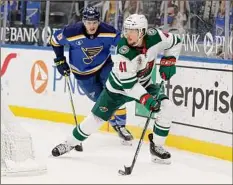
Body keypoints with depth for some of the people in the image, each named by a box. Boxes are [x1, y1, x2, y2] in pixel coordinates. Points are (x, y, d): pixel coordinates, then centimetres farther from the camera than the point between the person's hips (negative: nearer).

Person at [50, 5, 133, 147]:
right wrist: (60, 60, -5)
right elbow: (55, 40, -8)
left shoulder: (108, 32, -24)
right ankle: (116, 125, 22)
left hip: (104, 66, 1)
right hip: (83, 73, -1)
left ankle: (121, 126, 2)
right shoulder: (72, 33, -27)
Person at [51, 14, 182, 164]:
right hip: (119, 86, -3)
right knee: (97, 117, 0)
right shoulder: (123, 51, -34)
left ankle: (157, 146, -2)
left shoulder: (154, 37, -23)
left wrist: (168, 61, -15)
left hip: (144, 84, 3)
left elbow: (175, 42, -2)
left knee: (166, 107, -16)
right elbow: (128, 83, -32)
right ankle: (71, 143, 23)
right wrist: (145, 98, -39)